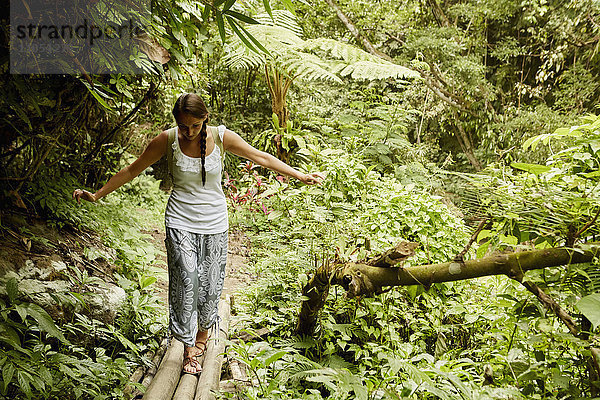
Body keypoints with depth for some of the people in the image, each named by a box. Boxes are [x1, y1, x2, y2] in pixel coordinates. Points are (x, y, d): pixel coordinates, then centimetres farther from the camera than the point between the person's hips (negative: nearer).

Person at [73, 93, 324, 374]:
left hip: (214, 223, 1)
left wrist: (300, 176, -1)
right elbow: (133, 170, 1)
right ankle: (188, 348, 5)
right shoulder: (168, 140, -9)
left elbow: (261, 157, -1)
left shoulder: (221, 137, -9)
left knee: (210, 284, 6)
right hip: (181, 222, -1)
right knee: (185, 282, -9)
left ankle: (203, 333, 33)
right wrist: (97, 195, 3)